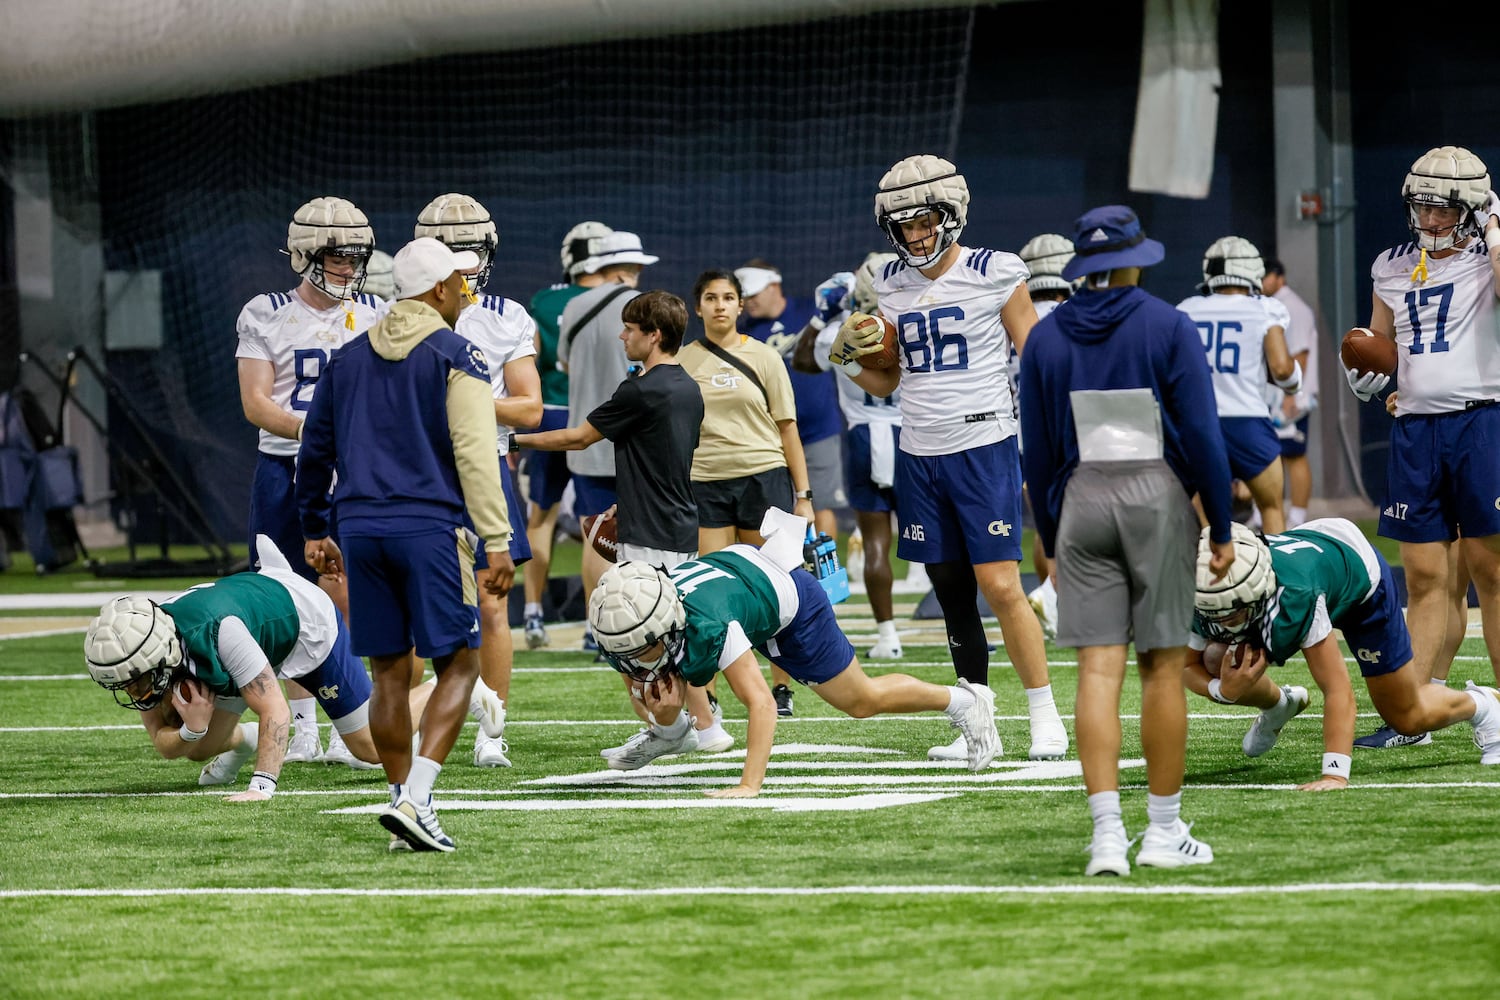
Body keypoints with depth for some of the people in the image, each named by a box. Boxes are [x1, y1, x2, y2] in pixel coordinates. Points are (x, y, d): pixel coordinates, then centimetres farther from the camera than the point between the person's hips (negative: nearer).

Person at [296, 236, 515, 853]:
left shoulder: (350, 357, 14)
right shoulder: (454, 356, -4)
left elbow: (316, 449, 19)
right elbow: (475, 453, -10)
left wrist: (315, 530, 28)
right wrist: (497, 540, -10)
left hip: (361, 525, 5)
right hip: (428, 525, -5)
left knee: (390, 673, 10)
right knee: (457, 666, 0)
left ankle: (406, 800, 13)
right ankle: (414, 799, -15)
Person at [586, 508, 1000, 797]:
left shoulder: (706, 628, -47)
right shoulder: (629, 636, -28)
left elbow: (761, 703, -49)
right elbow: (668, 712, -14)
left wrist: (748, 786, -54)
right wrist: (663, 711, -38)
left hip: (790, 599, -6)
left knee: (862, 700, 7)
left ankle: (962, 701, 30)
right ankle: (783, 541, 53)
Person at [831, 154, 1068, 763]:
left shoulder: (994, 275, -6)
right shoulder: (892, 287, 9)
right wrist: (848, 355, -2)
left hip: (983, 448, -5)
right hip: (919, 455, 5)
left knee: (1001, 588, -12)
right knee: (953, 595, 7)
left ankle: (1045, 717, -2)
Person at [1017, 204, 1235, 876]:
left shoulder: (1045, 338, 6)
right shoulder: (1168, 327, -3)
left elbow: (1038, 451, 9)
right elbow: (1201, 433, -6)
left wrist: (1051, 541, 17)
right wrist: (1221, 528, 1)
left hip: (1081, 501, 2)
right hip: (1158, 495, -2)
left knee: (1098, 669, -2)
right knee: (1162, 668, 4)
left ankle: (1107, 835, -9)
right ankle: (1164, 833, 8)